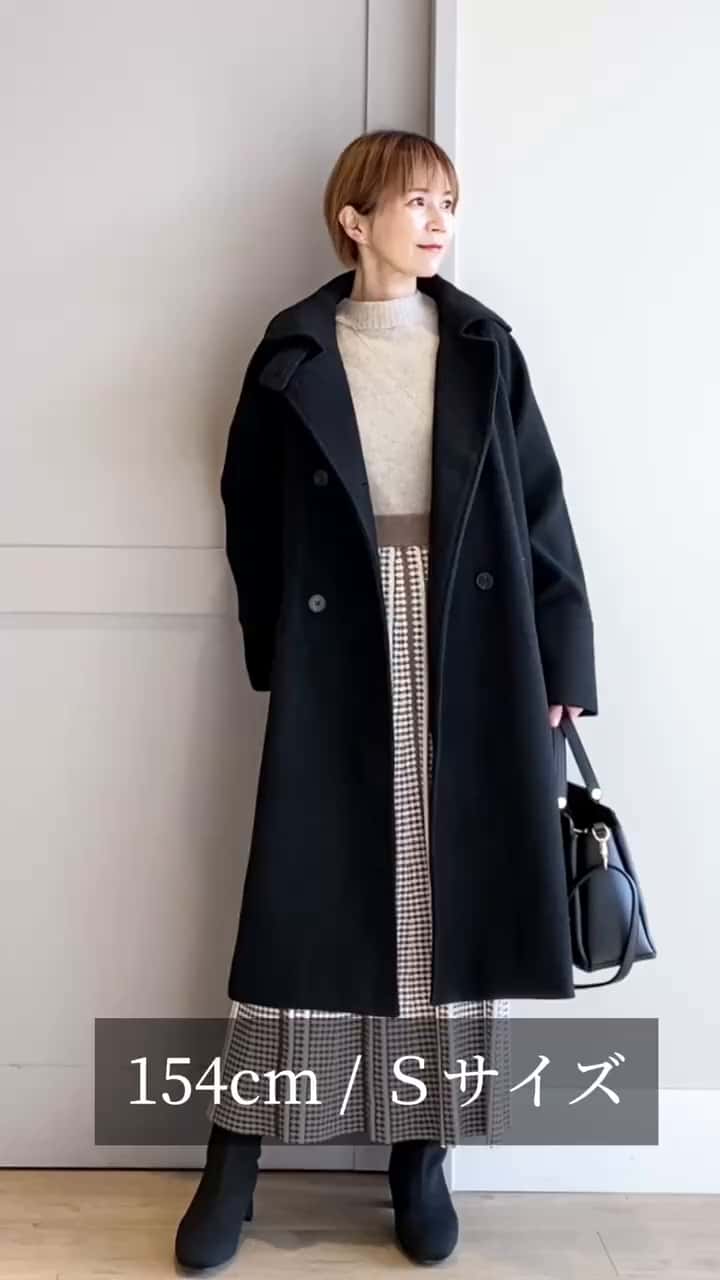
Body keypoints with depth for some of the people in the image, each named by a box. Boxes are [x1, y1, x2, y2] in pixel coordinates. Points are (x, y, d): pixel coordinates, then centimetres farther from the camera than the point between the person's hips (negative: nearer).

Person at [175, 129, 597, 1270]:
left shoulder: (484, 348, 7)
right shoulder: (294, 354, 3)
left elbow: (539, 508, 4)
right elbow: (252, 512, 7)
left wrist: (561, 661, 0)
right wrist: (274, 649, 0)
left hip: (469, 647, 2)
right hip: (337, 653, -1)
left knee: (450, 885, 5)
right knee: (310, 889, 1)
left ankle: (421, 1154, 20)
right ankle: (236, 1155, 15)